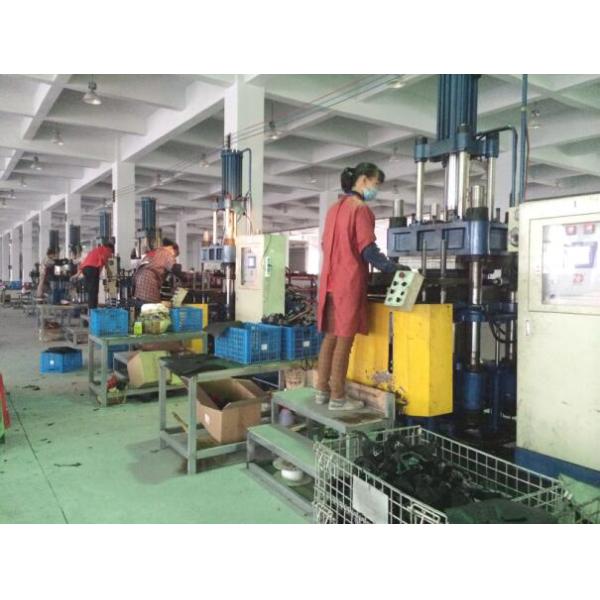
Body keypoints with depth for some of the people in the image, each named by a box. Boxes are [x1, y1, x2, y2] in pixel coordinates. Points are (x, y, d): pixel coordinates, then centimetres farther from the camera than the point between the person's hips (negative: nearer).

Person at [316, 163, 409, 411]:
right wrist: (395, 267, -6)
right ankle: (338, 397, 4)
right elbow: (368, 251, -14)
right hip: (350, 282, -8)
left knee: (330, 337, 13)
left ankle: (322, 390, 19)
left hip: (330, 280, 8)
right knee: (344, 339, -2)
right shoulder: (361, 208, -9)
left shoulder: (335, 208, 17)